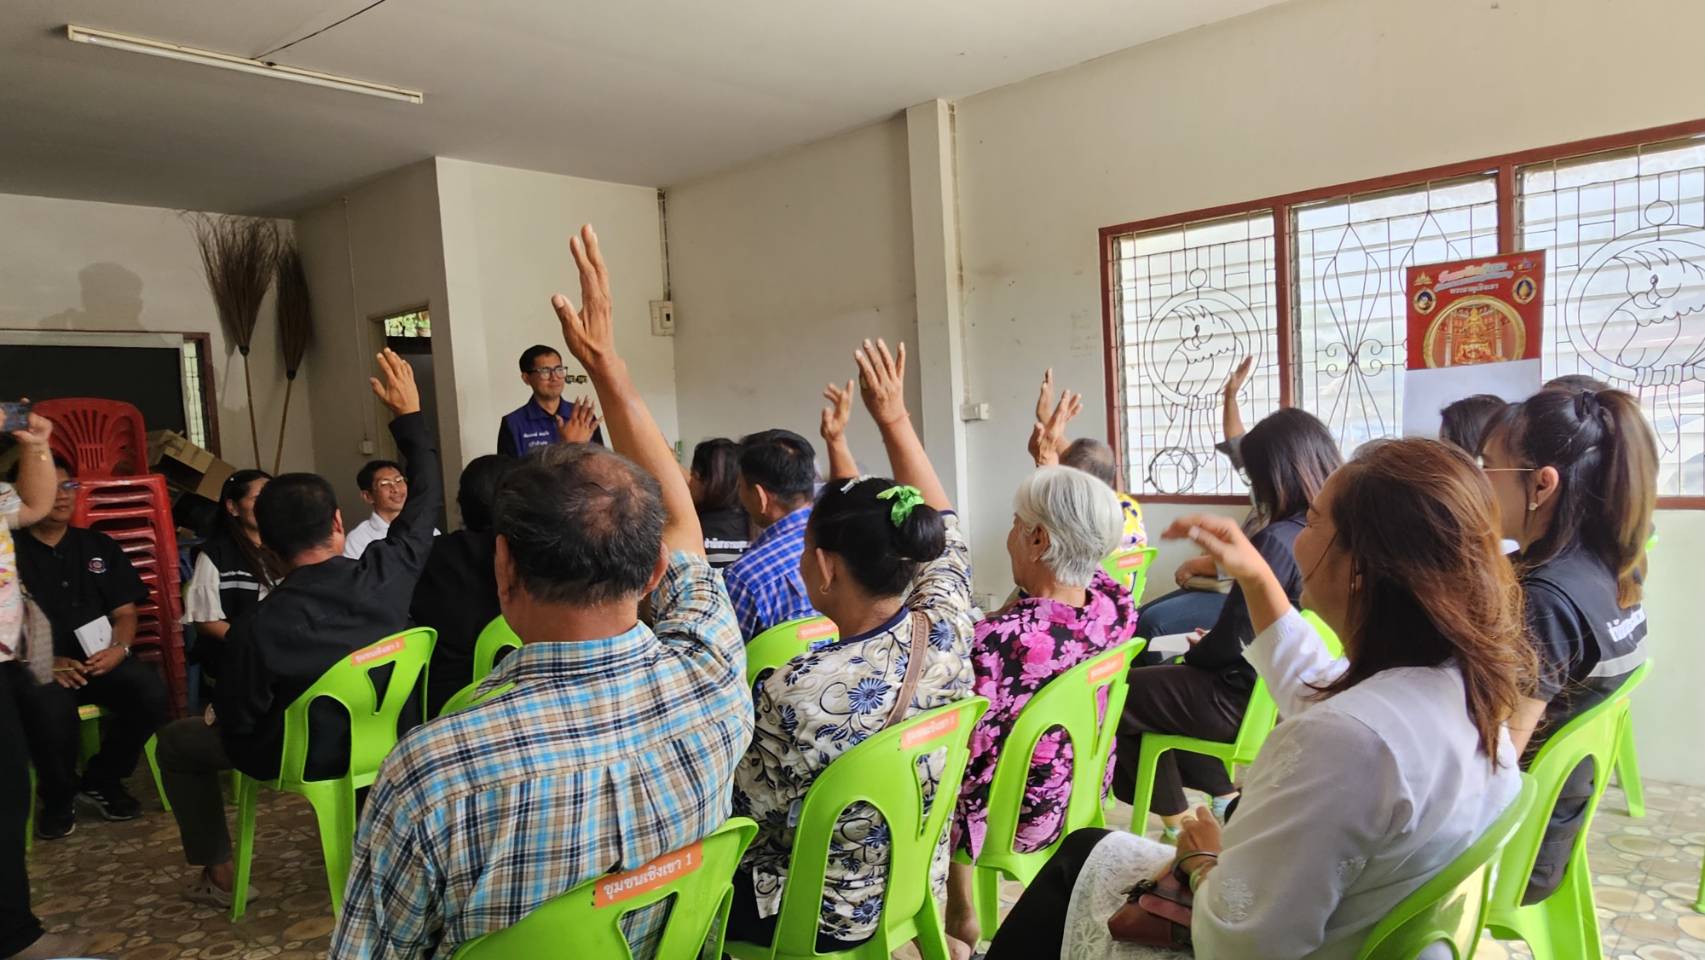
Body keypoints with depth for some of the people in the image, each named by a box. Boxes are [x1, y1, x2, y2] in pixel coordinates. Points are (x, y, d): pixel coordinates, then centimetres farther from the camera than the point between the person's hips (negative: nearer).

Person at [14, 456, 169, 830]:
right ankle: (58, 797, -5)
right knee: (51, 708, -36)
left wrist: (119, 648, -9)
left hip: (100, 660, 3)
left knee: (151, 688, -27)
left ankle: (101, 781, 0)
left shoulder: (100, 546, 15)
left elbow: (125, 612, 12)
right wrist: (46, 662, -19)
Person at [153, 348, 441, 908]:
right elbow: (424, 500, -8)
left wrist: (215, 717, 9)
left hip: (306, 756, -4)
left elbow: (237, 723, -15)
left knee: (175, 742, 20)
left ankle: (218, 874, 24)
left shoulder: (256, 631, -30)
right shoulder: (385, 574, -23)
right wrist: (410, 415, -2)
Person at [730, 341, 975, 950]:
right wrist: (895, 419, 6)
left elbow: (748, 810, -20)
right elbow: (942, 526, 0)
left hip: (830, 915, -6)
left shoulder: (797, 695, -34)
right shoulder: (946, 630, -17)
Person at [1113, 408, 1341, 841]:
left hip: (1248, 702, -8)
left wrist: (1195, 651, 1)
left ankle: (1176, 822, 18)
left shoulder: (1276, 542, -26)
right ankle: (1224, 796, 24)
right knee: (1159, 676, 25)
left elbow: (1229, 643, -20)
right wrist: (1210, 644, 14)